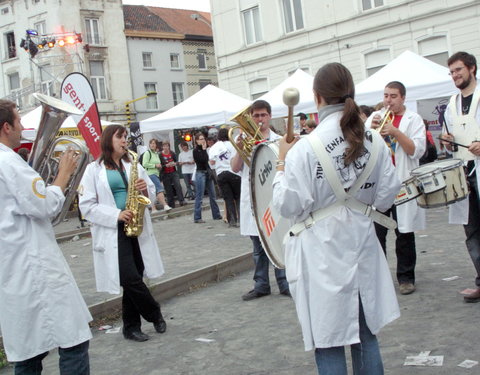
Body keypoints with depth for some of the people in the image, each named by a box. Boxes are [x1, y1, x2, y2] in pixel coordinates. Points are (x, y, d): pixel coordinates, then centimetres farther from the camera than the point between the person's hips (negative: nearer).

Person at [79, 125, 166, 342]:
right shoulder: (94, 170, -1)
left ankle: (131, 327, 20)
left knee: (134, 280, 7)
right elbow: (87, 206, -7)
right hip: (112, 232, -5)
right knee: (131, 279, -10)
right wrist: (117, 215, -18)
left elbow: (152, 194, 18)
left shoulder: (133, 165, 14)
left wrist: (146, 189, -6)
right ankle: (155, 315, 12)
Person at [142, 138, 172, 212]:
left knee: (154, 192, 7)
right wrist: (155, 165, -13)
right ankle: (165, 206, -27)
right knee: (160, 188, -20)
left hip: (156, 174, 8)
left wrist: (159, 166, 10)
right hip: (150, 174, -8)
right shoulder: (147, 153, -5)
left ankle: (153, 209, 8)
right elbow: (144, 164, -14)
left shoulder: (156, 153, 20)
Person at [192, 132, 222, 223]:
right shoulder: (196, 151, -7)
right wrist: (204, 149, -11)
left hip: (208, 173, 7)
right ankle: (197, 218, 0)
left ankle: (216, 215, 19)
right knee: (199, 197, -5)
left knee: (212, 195, 11)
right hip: (200, 173, -7)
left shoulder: (204, 150, 13)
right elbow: (203, 160, -20)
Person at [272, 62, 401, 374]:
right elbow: (386, 195, 4)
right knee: (365, 335, 19)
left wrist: (282, 164, -2)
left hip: (323, 251, -5)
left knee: (328, 343, 5)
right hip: (362, 244, 5)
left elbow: (289, 206, -14)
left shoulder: (305, 148, -17)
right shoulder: (374, 141, -1)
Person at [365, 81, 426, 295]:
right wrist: (371, 129, -11)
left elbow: (417, 150, -8)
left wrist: (395, 132, -17)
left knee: (404, 233, 4)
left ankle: (406, 278, 13)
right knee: (375, 232, 3)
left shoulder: (413, 119, 4)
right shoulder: (375, 117, 12)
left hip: (402, 183, -2)